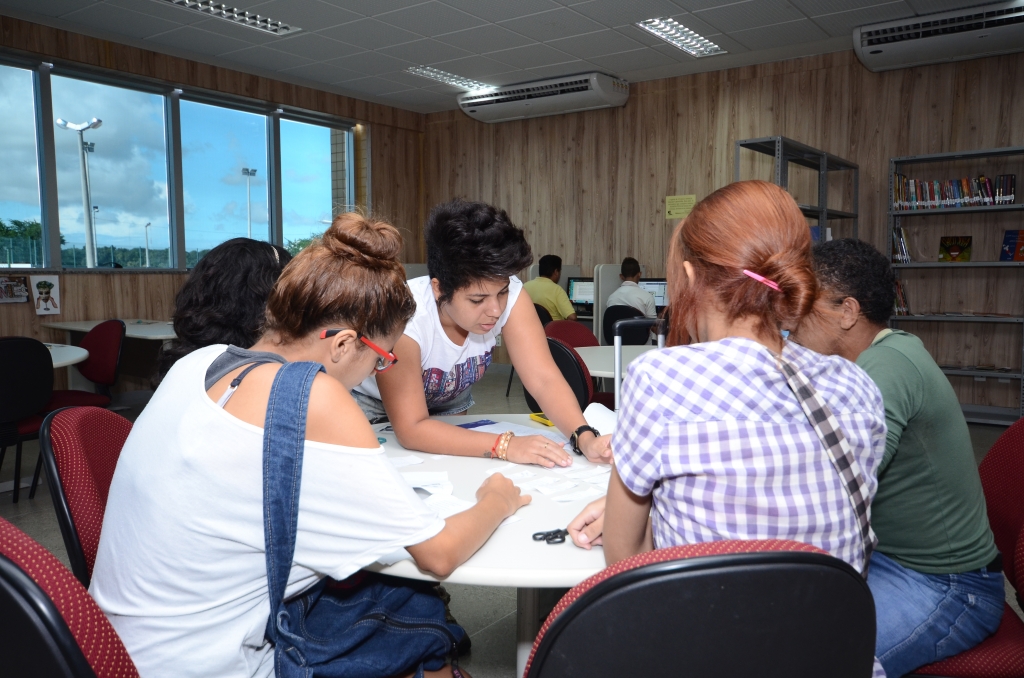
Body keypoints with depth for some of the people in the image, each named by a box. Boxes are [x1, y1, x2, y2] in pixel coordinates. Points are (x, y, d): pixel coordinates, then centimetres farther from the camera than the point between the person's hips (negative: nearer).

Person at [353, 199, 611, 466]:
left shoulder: (510, 294, -24)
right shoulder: (405, 318, -35)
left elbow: (545, 380, -27)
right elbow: (411, 429, -33)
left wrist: (585, 438, -44)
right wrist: (505, 446, -43)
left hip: (449, 404, 2)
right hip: (376, 409, -2)